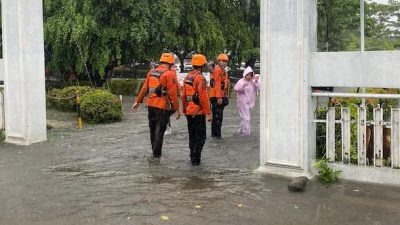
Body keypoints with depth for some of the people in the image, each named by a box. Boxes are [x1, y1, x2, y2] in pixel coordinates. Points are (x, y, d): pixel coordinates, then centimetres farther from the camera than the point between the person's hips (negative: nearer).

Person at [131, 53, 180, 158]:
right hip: (162, 106, -6)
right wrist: (177, 109, -10)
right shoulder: (170, 74, -9)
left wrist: (138, 101, 20)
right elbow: (173, 93, -14)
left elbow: (144, 88, 12)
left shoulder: (151, 72, 9)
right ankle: (156, 155, 0)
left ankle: (155, 152, 29)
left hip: (150, 105, 6)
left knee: (153, 129, 17)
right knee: (159, 131, -1)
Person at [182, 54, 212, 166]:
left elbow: (183, 95, 14)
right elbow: (203, 97, -19)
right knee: (200, 136, 0)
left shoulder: (187, 77, 10)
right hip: (198, 111, -8)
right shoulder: (200, 78, -15)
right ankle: (195, 159, -1)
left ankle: (193, 156, 26)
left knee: (192, 135, 17)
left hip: (189, 111, 8)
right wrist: (208, 113, -15)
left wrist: (184, 109, 22)